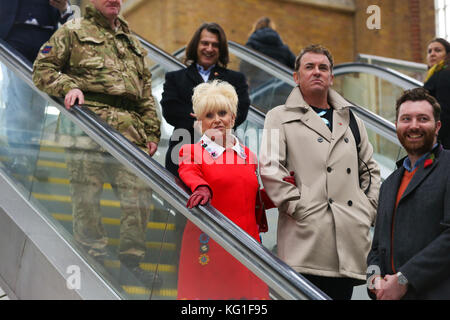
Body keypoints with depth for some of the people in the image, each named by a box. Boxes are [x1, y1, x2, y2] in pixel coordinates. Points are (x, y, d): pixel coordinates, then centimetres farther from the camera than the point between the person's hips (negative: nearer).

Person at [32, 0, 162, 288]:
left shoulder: (134, 44, 28)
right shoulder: (74, 32, 13)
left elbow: (146, 96, 25)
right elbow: (43, 69, 8)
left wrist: (152, 132, 16)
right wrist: (68, 86, -10)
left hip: (130, 129, 5)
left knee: (139, 193, -3)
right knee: (87, 194, -6)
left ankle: (131, 263, 6)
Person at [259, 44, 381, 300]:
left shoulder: (351, 119, 24)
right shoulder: (280, 118, 9)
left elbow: (370, 170, 25)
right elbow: (269, 169, -4)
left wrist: (370, 210, 10)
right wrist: (298, 208, -11)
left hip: (350, 239, 5)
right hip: (307, 239, -5)